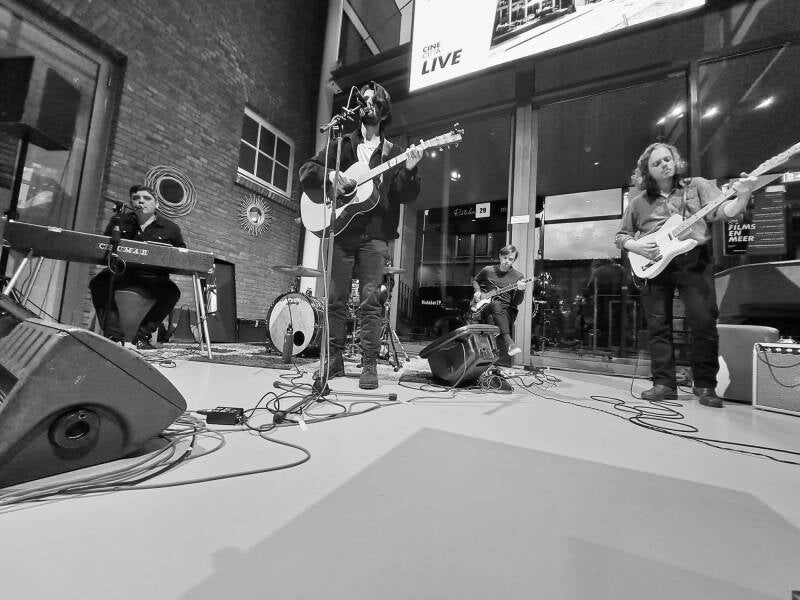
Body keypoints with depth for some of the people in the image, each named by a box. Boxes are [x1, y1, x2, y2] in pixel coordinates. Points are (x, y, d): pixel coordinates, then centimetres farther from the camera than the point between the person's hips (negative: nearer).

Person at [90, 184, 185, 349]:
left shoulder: (170, 228, 8)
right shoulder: (118, 221, 14)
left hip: (152, 280, -2)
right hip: (121, 275, 2)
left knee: (171, 292, -32)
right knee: (100, 281, -29)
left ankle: (142, 335, -18)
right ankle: (113, 334, -22)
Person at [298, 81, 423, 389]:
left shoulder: (393, 153, 15)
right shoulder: (341, 145, 18)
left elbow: (406, 197, 4)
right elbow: (306, 171, 12)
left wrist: (409, 170, -15)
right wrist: (330, 174, -7)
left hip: (375, 235, -1)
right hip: (341, 230, 2)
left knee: (371, 300, -6)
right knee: (335, 299, 1)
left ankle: (369, 365, 1)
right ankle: (334, 360, 13)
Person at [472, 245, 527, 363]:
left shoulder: (517, 276, 6)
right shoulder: (487, 270, 10)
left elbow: (517, 302, 1)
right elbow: (475, 280, 29)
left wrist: (521, 290, -19)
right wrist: (477, 291, 9)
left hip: (507, 310, 0)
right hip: (486, 308, 1)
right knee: (496, 305, -38)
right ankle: (509, 342, -49)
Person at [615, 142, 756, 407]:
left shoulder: (697, 186, 10)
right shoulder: (638, 202, 12)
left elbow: (722, 211, -2)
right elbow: (621, 236, 14)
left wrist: (742, 196, -20)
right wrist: (636, 246, -4)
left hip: (693, 260, -1)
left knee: (704, 322, -6)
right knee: (658, 326, 1)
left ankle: (705, 385, 10)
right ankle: (664, 383, 10)